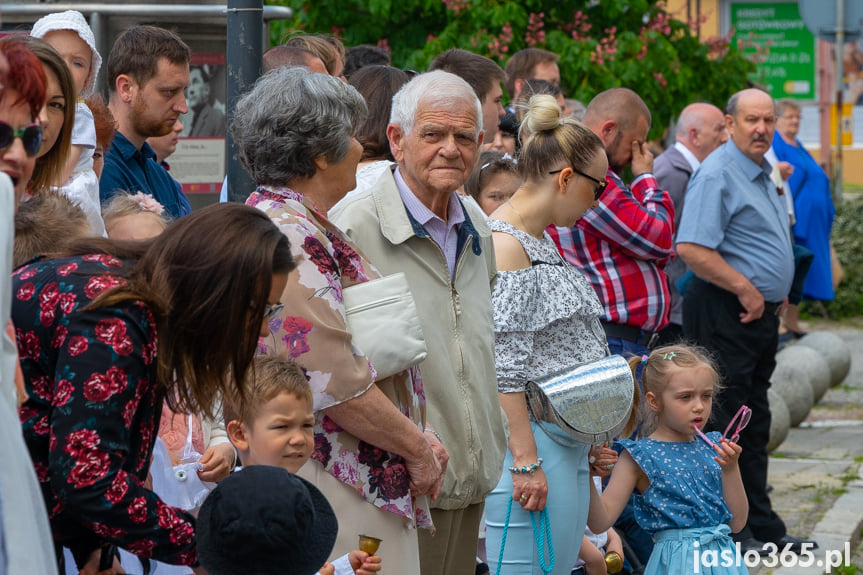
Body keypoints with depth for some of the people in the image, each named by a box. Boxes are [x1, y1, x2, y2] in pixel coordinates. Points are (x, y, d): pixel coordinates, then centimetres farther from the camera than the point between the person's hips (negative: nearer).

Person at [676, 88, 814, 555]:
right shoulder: (717, 175, -16)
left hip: (760, 311, 10)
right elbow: (691, 248, -26)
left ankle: (760, 525, 23)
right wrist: (746, 289, -20)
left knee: (755, 424, 15)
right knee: (725, 425, -5)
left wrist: (775, 296, 15)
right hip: (725, 314, -10)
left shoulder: (761, 174, 16)